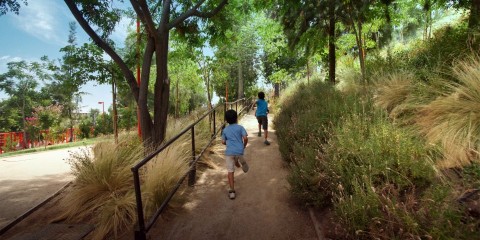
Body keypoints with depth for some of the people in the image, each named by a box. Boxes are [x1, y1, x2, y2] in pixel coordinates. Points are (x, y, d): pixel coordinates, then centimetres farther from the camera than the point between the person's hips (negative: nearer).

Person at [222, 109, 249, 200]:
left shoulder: (225, 130, 9)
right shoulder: (240, 127, 0)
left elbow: (223, 142, 9)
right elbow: (245, 138, -9)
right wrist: (244, 145, 10)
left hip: (229, 152, 1)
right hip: (239, 151, -1)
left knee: (230, 171, 2)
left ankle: (232, 191, 1)